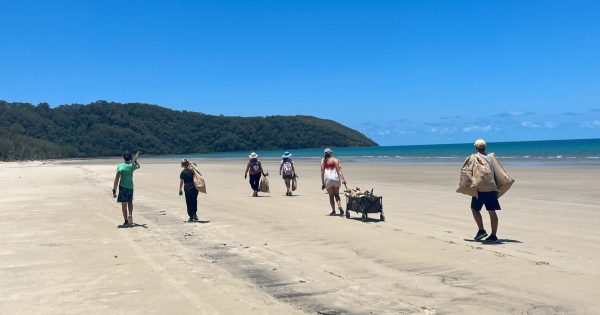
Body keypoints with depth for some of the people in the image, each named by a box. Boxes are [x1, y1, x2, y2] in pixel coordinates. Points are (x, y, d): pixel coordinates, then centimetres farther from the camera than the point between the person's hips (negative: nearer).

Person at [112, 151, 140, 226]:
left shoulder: (120, 166, -3)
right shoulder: (132, 166, 1)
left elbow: (117, 178, -9)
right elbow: (138, 166, 26)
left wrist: (114, 190, -8)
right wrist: (135, 161, 40)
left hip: (122, 186, -1)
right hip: (130, 186, 1)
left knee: (124, 204, 3)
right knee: (130, 202, 18)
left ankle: (126, 221, 4)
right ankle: (130, 214, -7)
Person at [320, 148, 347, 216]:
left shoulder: (323, 161, 7)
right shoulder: (335, 160, 7)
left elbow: (322, 172, 3)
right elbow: (339, 170, -3)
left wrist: (323, 183, 5)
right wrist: (343, 179, -9)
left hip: (328, 179, 0)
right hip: (336, 178, 0)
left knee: (331, 196, 9)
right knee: (336, 195, 13)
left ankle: (333, 210, 4)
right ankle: (339, 205, -13)